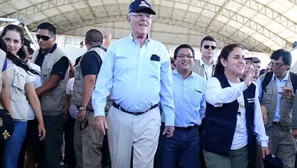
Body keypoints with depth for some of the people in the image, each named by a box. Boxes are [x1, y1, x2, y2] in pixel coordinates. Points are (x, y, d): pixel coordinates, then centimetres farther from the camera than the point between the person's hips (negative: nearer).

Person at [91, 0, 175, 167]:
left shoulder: (160, 50, 5)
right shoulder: (116, 46, 3)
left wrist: (170, 119, 8)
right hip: (119, 115, 0)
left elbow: (167, 88, 7)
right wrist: (99, 111, -9)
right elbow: (104, 81, 1)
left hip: (149, 118, 0)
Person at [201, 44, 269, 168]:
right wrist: (243, 85, -32)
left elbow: (257, 115, 13)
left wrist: (263, 140, 11)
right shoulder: (215, 81, -8)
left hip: (243, 148, 5)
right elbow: (214, 98, -30)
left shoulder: (251, 87, 9)